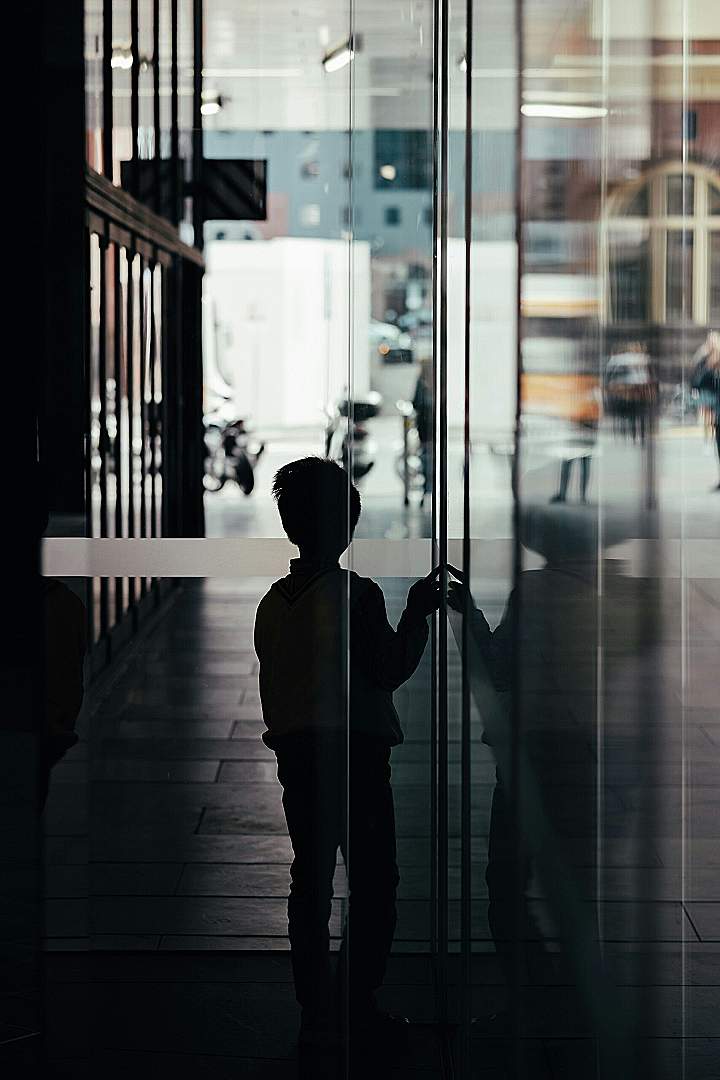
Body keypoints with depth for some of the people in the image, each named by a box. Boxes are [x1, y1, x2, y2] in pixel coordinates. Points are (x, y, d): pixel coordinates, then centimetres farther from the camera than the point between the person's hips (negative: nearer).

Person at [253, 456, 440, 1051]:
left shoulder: (273, 602, 6)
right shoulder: (356, 594, -13)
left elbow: (271, 686, 10)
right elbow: (389, 669, -11)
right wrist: (417, 614, 0)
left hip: (295, 751, 6)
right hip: (355, 750, -6)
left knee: (311, 879, 10)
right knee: (373, 879, 3)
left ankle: (316, 1011, 12)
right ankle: (357, 1001, 1)